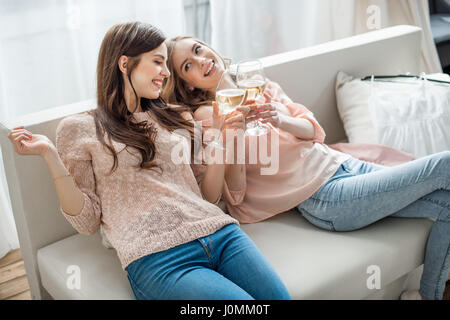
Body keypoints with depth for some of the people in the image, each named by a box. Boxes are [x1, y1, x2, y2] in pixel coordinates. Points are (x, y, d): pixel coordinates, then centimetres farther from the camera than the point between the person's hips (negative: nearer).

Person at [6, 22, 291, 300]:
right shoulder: (78, 128, 10)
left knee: (281, 296, -18)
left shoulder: (175, 116, 21)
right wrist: (49, 155, -4)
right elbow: (87, 221, 5)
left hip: (219, 233, 5)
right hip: (158, 257, -4)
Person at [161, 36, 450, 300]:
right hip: (325, 198, -7)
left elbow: (314, 130, 6)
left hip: (343, 163, 7)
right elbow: (234, 194, -10)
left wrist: (281, 120, -15)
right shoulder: (206, 116, -5)